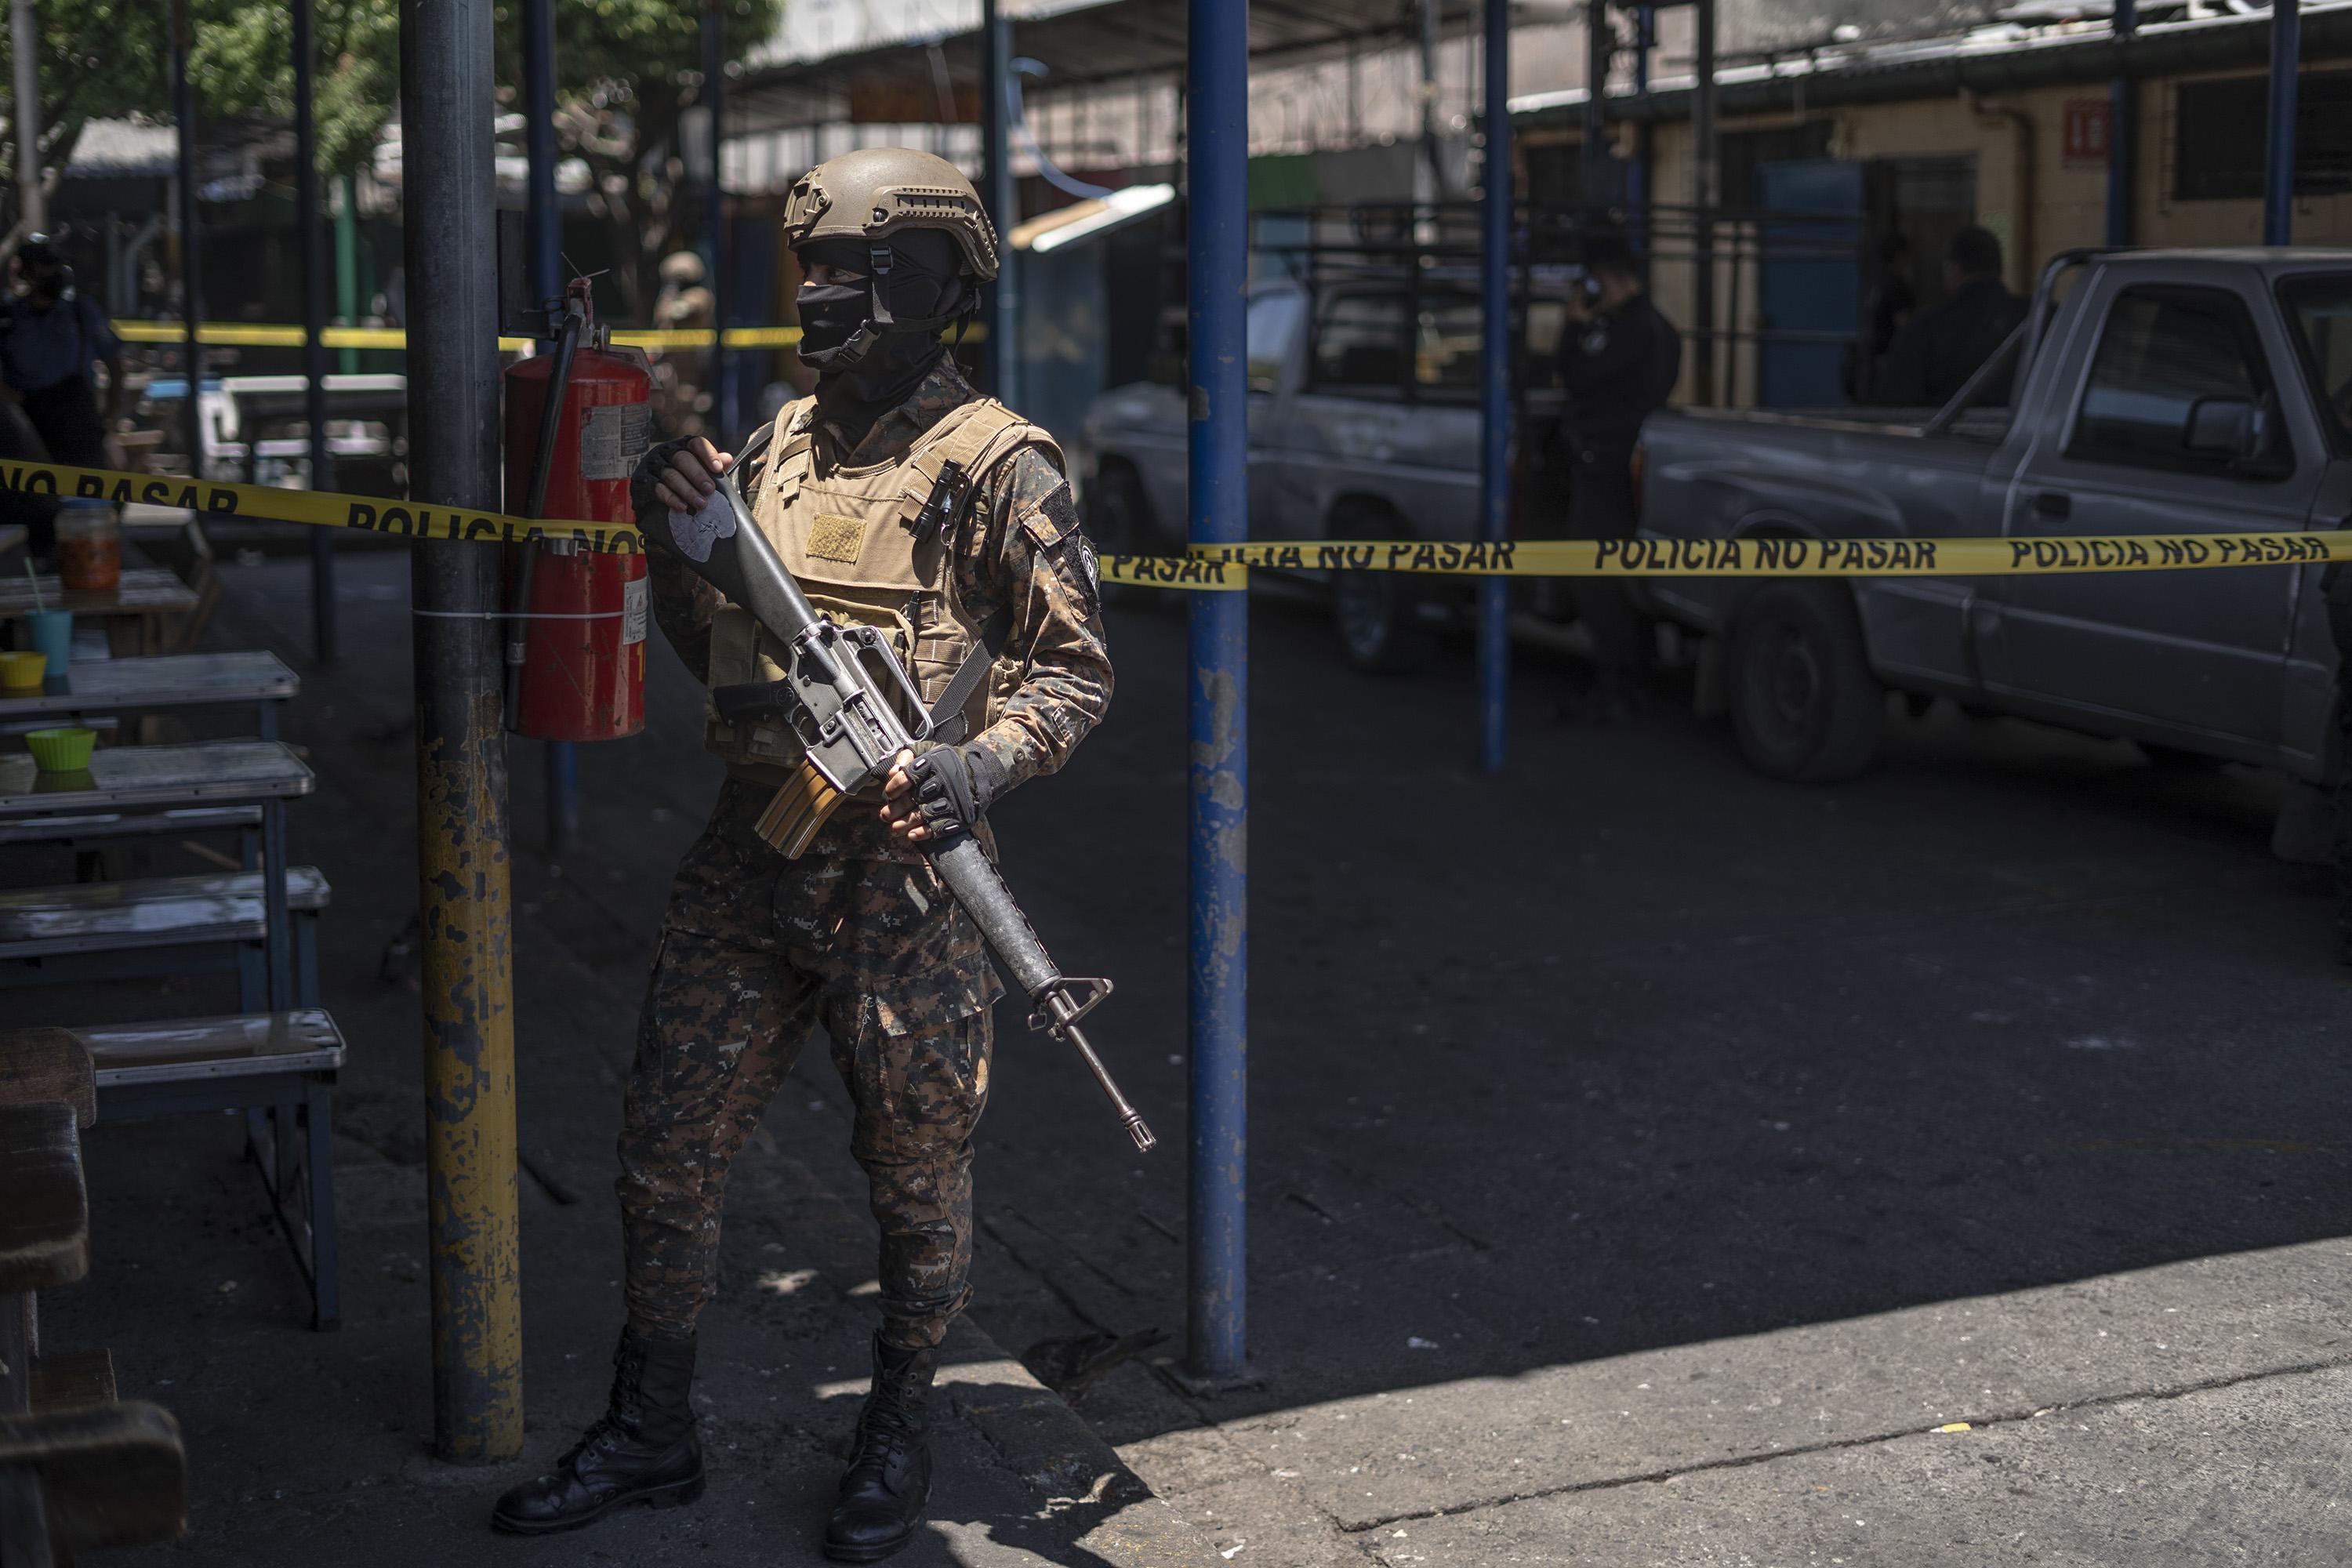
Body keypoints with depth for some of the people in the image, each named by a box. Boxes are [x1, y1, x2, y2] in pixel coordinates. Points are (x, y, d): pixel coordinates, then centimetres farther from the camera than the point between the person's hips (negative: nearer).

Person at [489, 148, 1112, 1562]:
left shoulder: (996, 465, -7)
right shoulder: (785, 442, 11)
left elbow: (1077, 667, -7)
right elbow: (712, 649, 17)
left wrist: (987, 764, -24)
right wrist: (683, 542, -1)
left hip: (901, 874, -6)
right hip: (749, 859, 6)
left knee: (919, 1169, 8)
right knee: (670, 1145, 9)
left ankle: (901, 1432, 28)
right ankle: (652, 1434, 25)